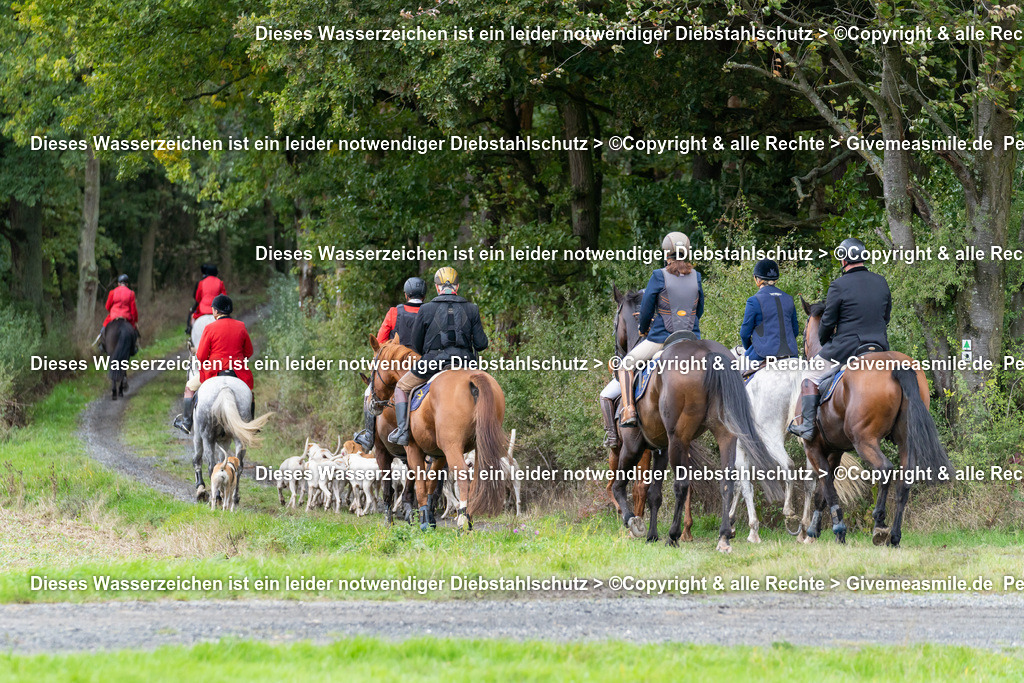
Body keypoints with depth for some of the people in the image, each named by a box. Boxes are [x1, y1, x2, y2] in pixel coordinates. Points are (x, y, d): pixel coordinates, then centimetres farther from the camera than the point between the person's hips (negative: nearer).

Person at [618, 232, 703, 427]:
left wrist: (643, 330, 15)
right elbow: (699, 310, 11)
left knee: (625, 364, 12)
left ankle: (628, 410, -3)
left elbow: (646, 309, -4)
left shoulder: (659, 276, -10)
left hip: (661, 338, -4)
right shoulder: (696, 277, 1)